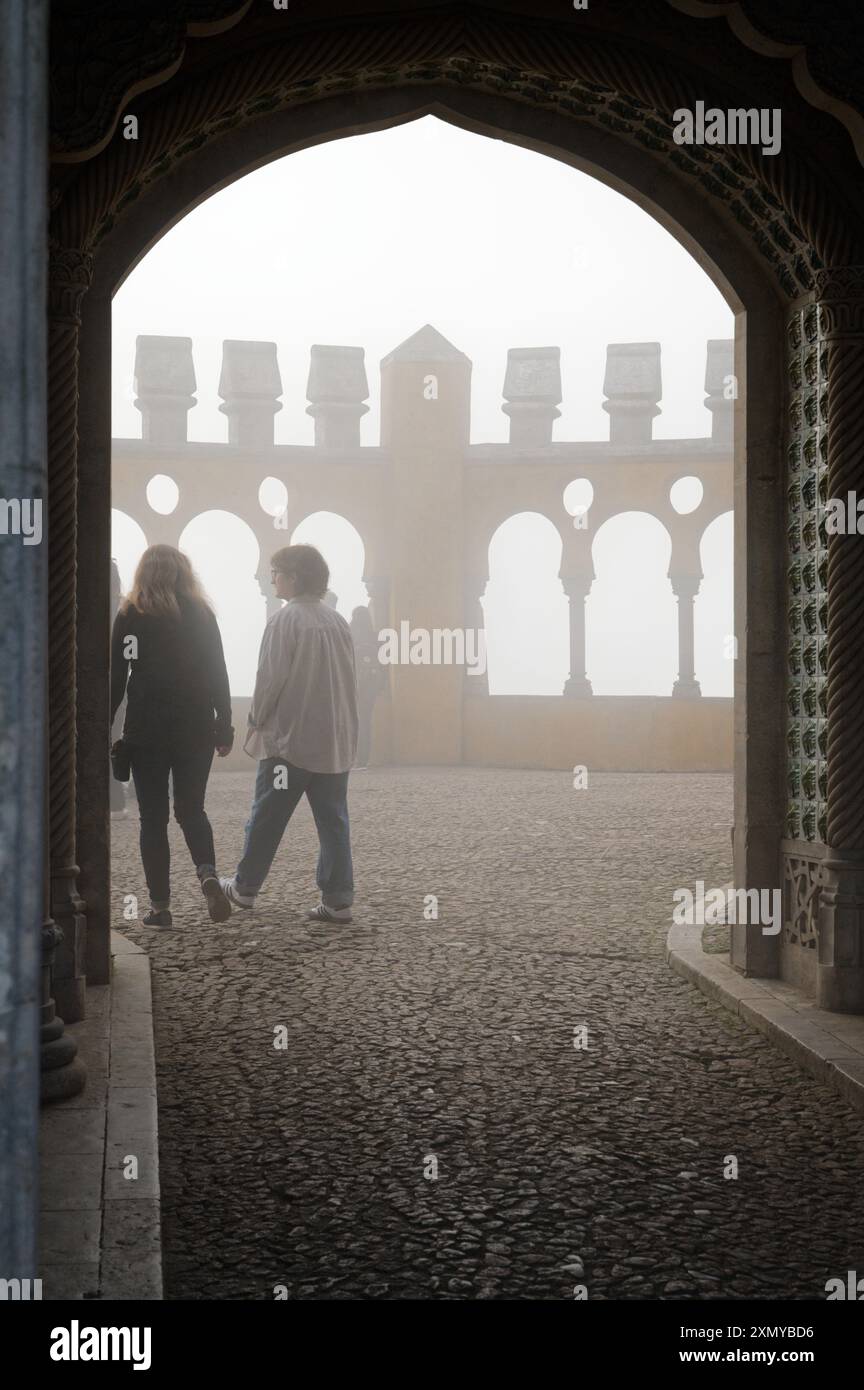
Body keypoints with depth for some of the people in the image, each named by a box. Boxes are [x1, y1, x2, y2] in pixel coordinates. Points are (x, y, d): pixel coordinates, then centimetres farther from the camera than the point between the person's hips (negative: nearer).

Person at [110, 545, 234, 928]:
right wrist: (224, 728, 7)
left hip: (146, 731, -2)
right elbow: (219, 675, 2)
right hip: (195, 729, 2)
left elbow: (116, 678, -3)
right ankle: (207, 873, -11)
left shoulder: (129, 616, -2)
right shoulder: (201, 614, 2)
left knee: (153, 817, 6)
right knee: (191, 809, 14)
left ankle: (160, 905, 5)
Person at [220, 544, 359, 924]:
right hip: (336, 741, 6)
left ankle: (244, 888, 21)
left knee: (266, 819, 8)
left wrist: (257, 720, -1)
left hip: (289, 738, -5)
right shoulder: (338, 621, 8)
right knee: (333, 822, 6)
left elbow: (271, 677, -14)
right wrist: (338, 723, 17)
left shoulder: (285, 619, -11)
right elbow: (348, 679, 10)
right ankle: (338, 900, 4)